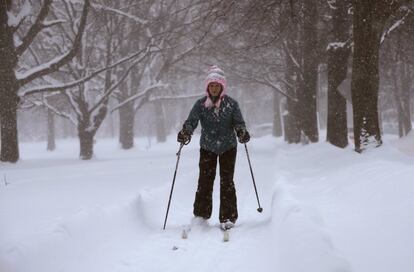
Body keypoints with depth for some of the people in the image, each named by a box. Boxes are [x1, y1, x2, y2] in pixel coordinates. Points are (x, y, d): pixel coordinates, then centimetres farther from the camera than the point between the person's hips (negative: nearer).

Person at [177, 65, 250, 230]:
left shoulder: (231, 104, -5)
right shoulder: (201, 104, -4)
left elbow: (238, 122, -9)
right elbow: (191, 121, -12)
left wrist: (242, 132, -31)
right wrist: (185, 133, -32)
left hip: (228, 147, -1)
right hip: (207, 148, 1)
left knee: (227, 182, -3)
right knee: (205, 181, -1)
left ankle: (228, 218, 2)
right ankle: (200, 215, 11)